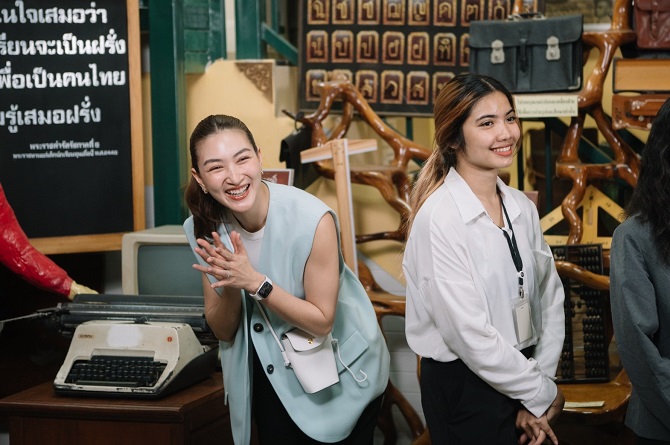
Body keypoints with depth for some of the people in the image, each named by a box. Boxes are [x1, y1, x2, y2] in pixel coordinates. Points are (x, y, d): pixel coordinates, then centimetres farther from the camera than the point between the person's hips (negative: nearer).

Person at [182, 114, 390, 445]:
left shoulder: (312, 219, -27)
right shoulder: (204, 229, -12)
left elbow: (321, 321, -20)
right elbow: (222, 331, -6)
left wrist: (255, 282, -31)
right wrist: (230, 286, -26)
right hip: (269, 376, 3)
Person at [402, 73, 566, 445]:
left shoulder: (521, 208, 2)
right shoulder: (439, 218, -19)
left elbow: (550, 298, 3)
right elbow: (469, 334, -20)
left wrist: (540, 381, -6)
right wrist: (542, 393, -11)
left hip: (520, 378, 6)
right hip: (465, 388, -6)